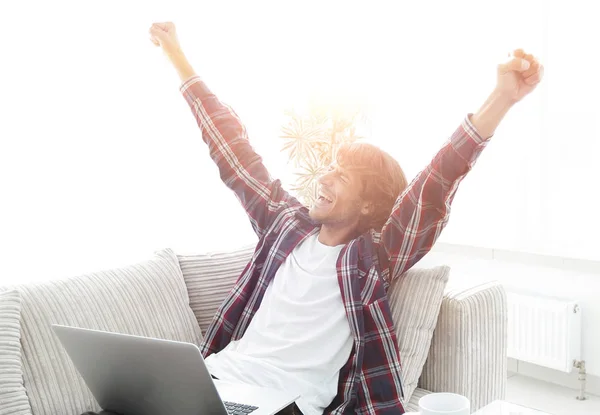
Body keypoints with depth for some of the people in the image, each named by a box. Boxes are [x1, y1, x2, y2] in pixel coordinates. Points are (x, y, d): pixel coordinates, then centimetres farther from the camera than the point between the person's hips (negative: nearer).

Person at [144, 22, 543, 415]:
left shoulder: (372, 259, -4)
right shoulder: (287, 222, 11)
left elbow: (433, 186, -18)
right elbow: (233, 148, 16)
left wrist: (502, 98, -30)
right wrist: (176, 54, 23)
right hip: (218, 378, 5)